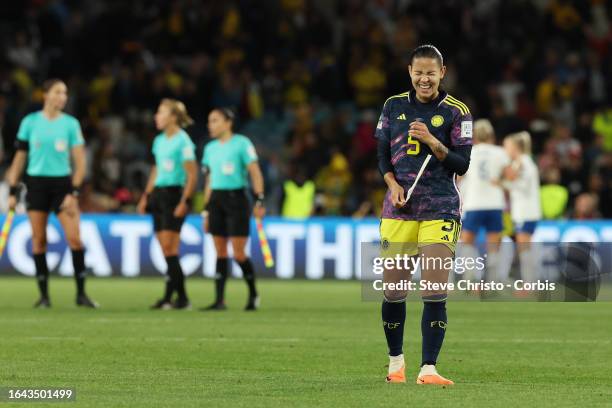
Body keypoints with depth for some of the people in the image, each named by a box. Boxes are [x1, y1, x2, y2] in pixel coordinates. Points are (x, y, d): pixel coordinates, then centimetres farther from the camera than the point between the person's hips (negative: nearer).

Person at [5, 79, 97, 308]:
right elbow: (20, 158, 8)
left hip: (62, 183, 0)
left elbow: (80, 161, 2)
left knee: (75, 238, -10)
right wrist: (13, 191, 4)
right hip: (36, 183, 0)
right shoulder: (30, 122, 2)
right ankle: (44, 295, 8)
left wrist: (74, 192, -8)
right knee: (38, 240, 0)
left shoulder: (70, 124, 2)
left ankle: (81, 293, -2)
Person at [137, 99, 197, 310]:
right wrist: (146, 195, 18)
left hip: (175, 195, -8)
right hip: (159, 194, 8)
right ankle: (180, 297, 9)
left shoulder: (183, 141, -10)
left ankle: (170, 296, -7)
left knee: (169, 248, -10)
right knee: (166, 250, 5)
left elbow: (192, 175, -11)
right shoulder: (159, 141, 14)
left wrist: (184, 202, -17)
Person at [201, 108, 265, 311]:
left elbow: (255, 173, -8)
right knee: (220, 252, 3)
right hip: (216, 200, 6)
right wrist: (206, 210, 16)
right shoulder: (210, 148, 13)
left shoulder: (241, 143, -5)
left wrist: (259, 200, -16)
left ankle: (253, 294, 14)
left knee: (239, 254, -6)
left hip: (236, 198, -6)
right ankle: (219, 300, 4)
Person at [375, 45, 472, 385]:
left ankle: (428, 369, -13)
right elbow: (382, 154, 15)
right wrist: (393, 185, -3)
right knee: (393, 289, 3)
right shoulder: (394, 106, 10)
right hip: (399, 207, 3)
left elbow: (462, 165, -1)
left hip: (441, 209, -3)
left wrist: (432, 141, -16)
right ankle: (396, 361, 23)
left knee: (435, 291, -12)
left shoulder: (456, 112, 1)